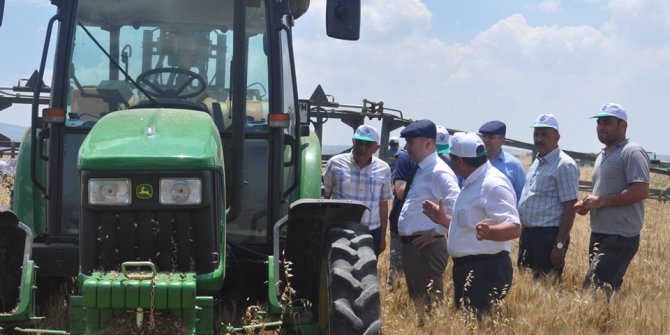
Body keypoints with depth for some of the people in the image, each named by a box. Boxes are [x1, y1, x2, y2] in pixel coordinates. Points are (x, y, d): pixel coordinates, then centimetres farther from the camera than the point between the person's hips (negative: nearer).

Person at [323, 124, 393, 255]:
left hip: (371, 234, 2)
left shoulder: (383, 169, 2)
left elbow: (383, 204, 10)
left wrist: (383, 237, 12)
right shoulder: (335, 163, -4)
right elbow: (324, 197, 5)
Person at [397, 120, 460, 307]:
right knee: (417, 300, 16)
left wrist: (436, 233, -18)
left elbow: (457, 206, -26)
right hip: (412, 246, 10)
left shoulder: (439, 172, -16)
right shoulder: (421, 170, 15)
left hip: (427, 248, -10)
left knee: (430, 303, -6)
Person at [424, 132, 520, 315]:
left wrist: (488, 232, -46)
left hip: (486, 271, -11)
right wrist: (443, 220, 27)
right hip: (466, 269, 11)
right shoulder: (473, 183, 16)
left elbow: (514, 228, -28)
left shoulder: (493, 185, -17)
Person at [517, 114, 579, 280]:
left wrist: (559, 245, -20)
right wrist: (524, 235, 18)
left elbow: (570, 208, -16)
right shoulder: (537, 162, 16)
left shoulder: (564, 165, -11)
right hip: (528, 233, 8)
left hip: (549, 235, -8)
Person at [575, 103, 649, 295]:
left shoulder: (632, 152, -10)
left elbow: (641, 191, -20)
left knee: (595, 291, -18)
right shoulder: (602, 156, 20)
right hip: (599, 235, 9)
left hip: (620, 238, -9)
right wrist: (588, 204, 7)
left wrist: (601, 201, -17)